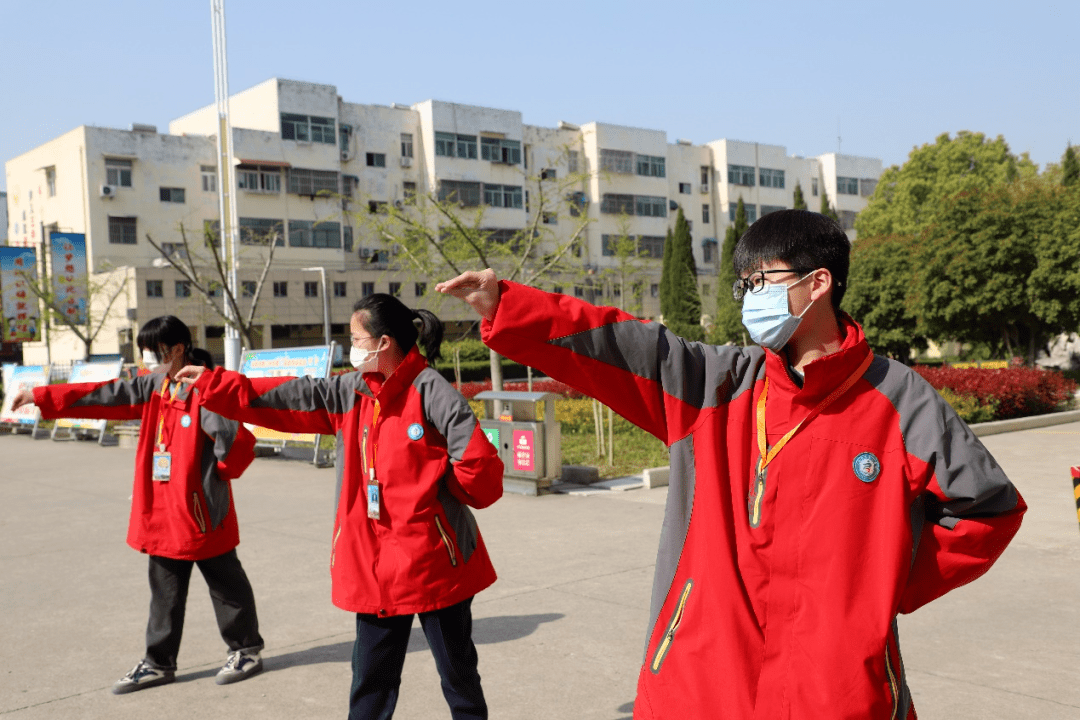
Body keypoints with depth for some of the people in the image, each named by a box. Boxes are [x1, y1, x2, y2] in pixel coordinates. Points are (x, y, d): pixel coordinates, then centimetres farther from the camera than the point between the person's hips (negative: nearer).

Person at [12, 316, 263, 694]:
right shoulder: (153, 387, 8)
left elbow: (237, 440, -23)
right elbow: (104, 396, 8)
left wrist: (219, 472, -6)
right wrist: (42, 397, 5)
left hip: (201, 512, -8)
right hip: (161, 514, 8)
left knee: (226, 583, 8)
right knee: (165, 591, 16)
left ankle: (247, 650, 24)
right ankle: (158, 663, 27)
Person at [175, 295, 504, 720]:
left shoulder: (428, 390, -14)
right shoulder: (351, 392, 7)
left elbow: (477, 459, -21)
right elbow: (289, 398, 11)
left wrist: (441, 492, -4)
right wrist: (210, 383, 12)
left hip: (433, 560, -6)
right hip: (374, 564, 6)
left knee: (458, 671, 9)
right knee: (371, 677, 14)